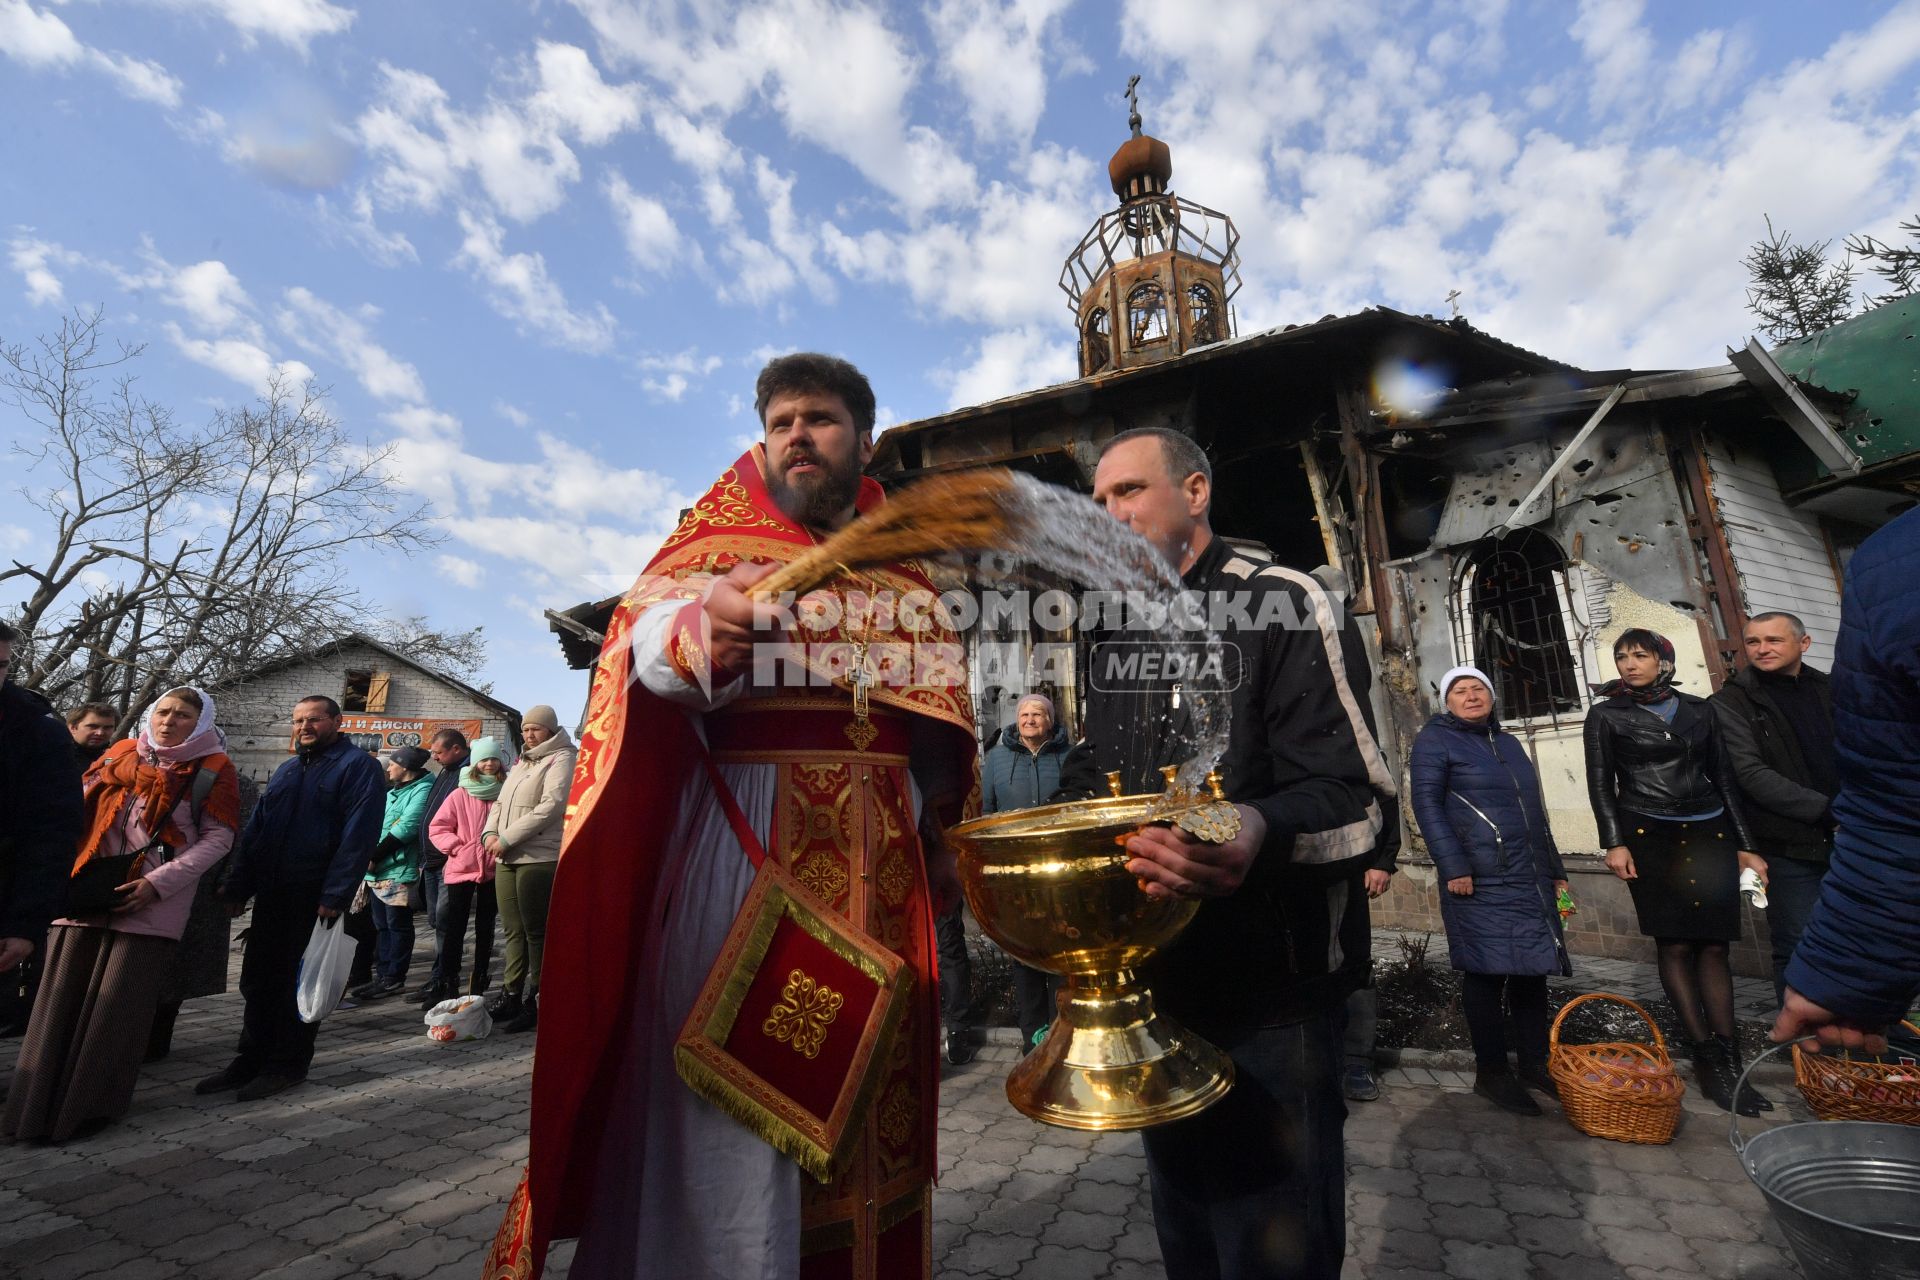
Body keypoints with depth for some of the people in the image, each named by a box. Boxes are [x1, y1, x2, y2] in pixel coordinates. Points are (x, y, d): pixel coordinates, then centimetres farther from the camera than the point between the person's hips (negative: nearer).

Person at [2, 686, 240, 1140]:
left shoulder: (213, 769, -1)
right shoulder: (120, 754, 11)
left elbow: (218, 838, -5)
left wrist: (158, 883, -12)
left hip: (151, 902, -4)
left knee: (116, 1005, 0)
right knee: (61, 998, 6)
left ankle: (91, 1105, 12)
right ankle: (40, 1102, 19)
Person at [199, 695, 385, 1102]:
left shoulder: (359, 767, -9)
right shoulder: (286, 770, 16)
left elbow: (358, 835, -17)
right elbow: (255, 828, 16)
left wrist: (335, 895, -22)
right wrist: (237, 886, 6)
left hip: (316, 896, -7)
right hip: (271, 893, 7)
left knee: (300, 983, 4)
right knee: (258, 979, 13)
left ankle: (288, 1065, 16)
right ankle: (252, 1057, 26)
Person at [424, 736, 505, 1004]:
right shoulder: (460, 795, -1)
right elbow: (437, 828, 1)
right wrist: (457, 847, -10)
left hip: (492, 870, 1)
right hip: (461, 869, 0)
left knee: (485, 929, 11)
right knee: (453, 928, 2)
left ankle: (479, 987, 20)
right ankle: (446, 985, 9)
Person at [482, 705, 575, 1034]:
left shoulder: (561, 759, -5)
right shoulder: (519, 763, 22)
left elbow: (551, 806, -15)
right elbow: (500, 804, 21)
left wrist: (506, 839, -15)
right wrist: (490, 833, 1)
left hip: (539, 858, -8)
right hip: (507, 859, 8)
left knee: (536, 932, -3)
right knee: (513, 931, 11)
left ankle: (535, 1003, 4)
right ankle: (512, 997, 20)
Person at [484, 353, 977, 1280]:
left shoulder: (905, 571, 16)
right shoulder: (721, 539, 4)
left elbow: (943, 724, 17)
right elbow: (643, 639, -16)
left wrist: (942, 841, 13)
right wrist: (699, 628, -38)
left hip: (881, 863, 4)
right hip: (740, 840, -4)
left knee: (868, 1076, 13)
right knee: (729, 1097, 0)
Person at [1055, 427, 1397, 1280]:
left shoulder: (1283, 604, -10)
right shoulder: (1116, 641, 12)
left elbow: (1356, 795, -17)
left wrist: (1262, 833, -37)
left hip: (1266, 998, -6)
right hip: (1149, 989, 7)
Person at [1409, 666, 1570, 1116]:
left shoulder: (1508, 742, 19)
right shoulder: (1435, 740, -4)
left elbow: (1535, 810, 25)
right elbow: (1427, 804, -12)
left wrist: (1555, 869, 22)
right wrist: (1453, 868, -18)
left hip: (1531, 879, 7)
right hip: (1482, 882, -7)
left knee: (1533, 969, 10)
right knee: (1487, 973, -2)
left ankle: (1535, 1064, 24)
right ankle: (1491, 1073, 9)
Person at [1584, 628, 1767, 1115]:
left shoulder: (1698, 710, 11)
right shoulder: (1605, 714, 3)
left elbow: (1725, 778, 13)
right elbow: (1600, 782, -1)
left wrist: (1745, 846, 9)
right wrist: (1614, 842, -10)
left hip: (1709, 834, 3)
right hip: (1649, 837, -3)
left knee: (1714, 946, 2)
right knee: (1676, 945, -3)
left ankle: (1728, 1058, 7)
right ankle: (1708, 1057, 3)